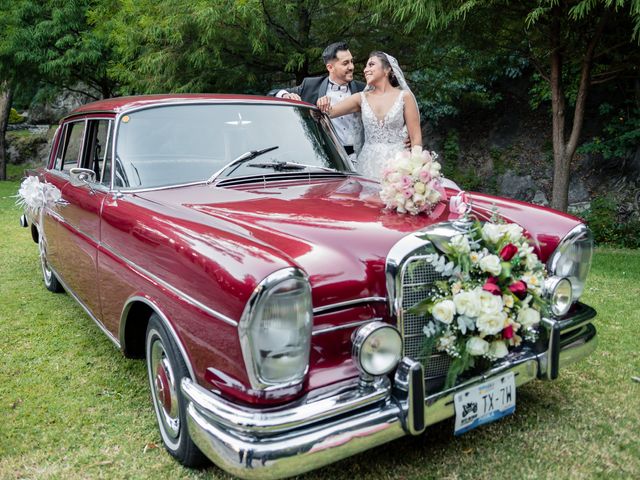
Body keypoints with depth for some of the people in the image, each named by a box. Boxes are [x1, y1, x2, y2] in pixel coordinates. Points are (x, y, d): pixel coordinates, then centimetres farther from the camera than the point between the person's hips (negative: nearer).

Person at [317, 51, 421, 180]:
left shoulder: (404, 96, 3)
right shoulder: (361, 98, 11)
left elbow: (416, 137, 0)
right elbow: (331, 112, 0)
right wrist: (323, 107, -23)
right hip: (368, 164, 2)